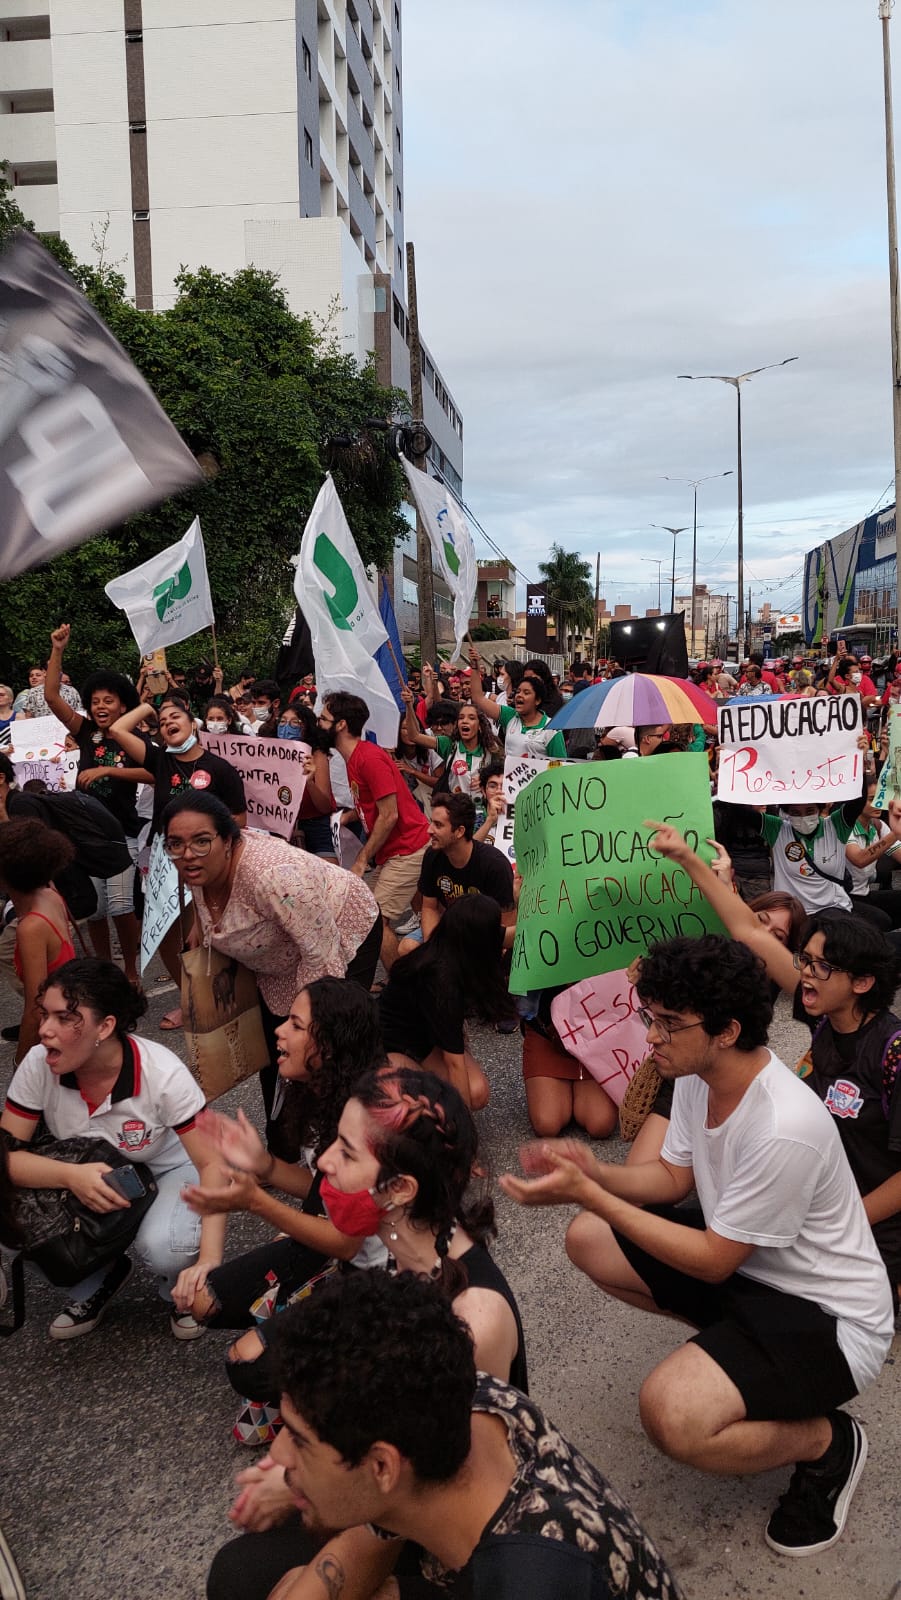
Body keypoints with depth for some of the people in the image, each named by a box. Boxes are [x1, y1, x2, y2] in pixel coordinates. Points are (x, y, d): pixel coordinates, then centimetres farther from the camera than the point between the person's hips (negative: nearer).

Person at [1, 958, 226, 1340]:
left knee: (162, 1247, -34)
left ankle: (182, 1292, 4)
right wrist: (70, 1175, -41)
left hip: (166, 1170, -3)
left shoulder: (163, 1073, -30)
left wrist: (209, 1260, -38)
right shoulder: (38, 1065, -22)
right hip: (85, 1177, 3)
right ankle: (96, 1283, 5)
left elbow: (211, 1164, -25)